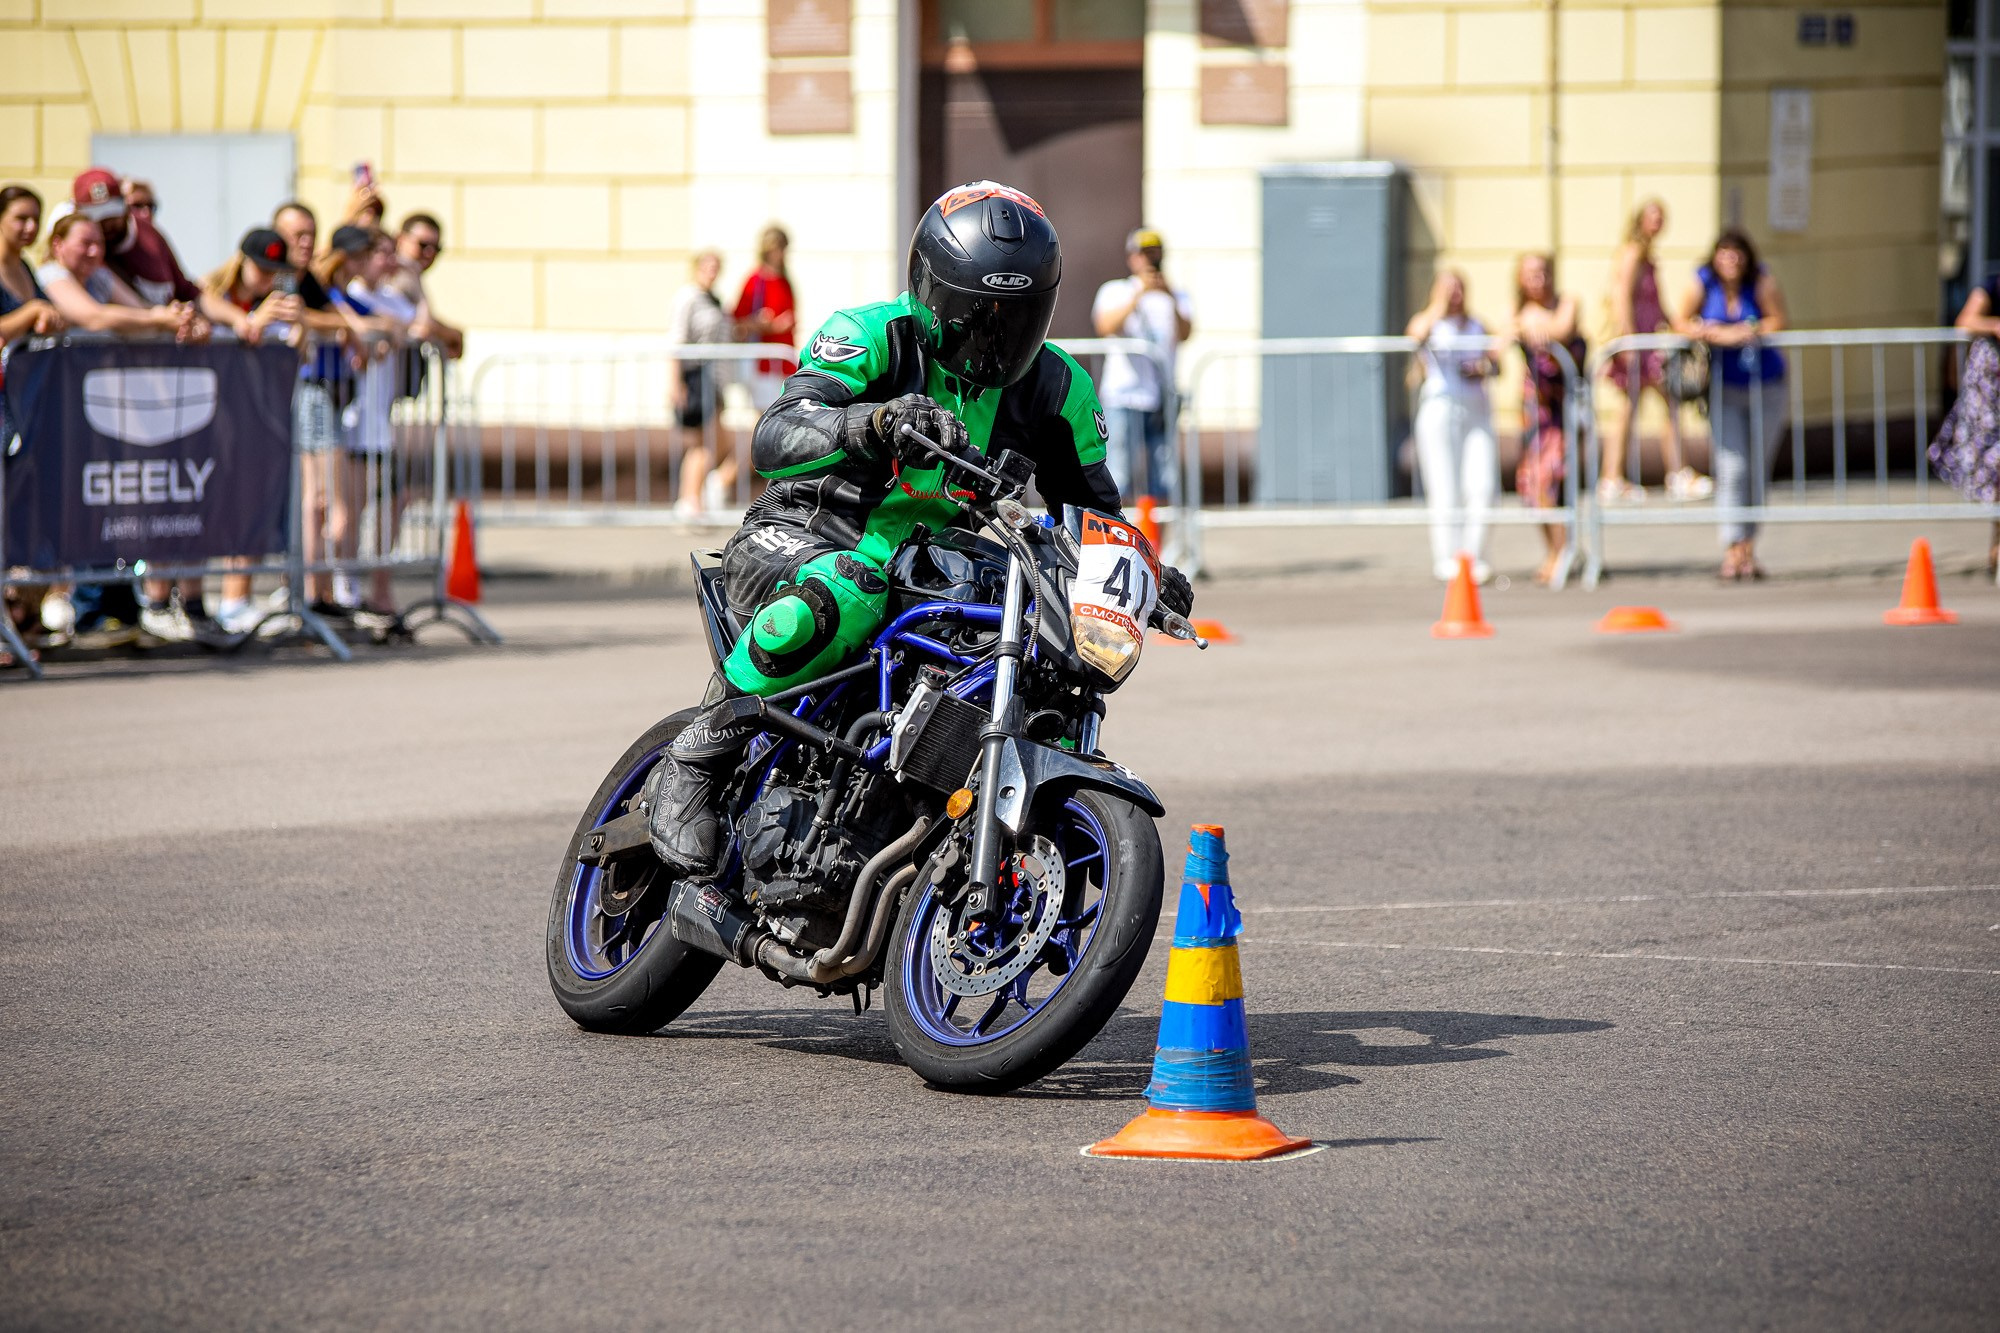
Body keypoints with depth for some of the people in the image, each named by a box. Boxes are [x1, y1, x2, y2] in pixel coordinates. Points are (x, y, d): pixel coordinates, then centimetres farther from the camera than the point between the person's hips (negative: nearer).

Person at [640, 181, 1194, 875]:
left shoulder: (1057, 388, 2)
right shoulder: (875, 335, -14)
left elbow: (1091, 507, 12)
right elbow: (773, 440, -28)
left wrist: (1145, 573, -10)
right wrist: (875, 422, -48)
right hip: (802, 535, -6)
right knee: (843, 595, -42)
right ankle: (691, 765, -27)